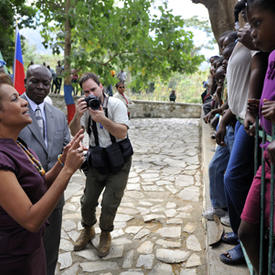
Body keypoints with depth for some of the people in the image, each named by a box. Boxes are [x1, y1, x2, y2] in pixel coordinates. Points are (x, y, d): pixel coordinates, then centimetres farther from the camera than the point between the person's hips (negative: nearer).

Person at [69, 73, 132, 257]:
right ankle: (88, 231, 36)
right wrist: (77, 116, -24)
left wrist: (103, 119, -36)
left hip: (118, 162, -4)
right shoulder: (86, 106, 1)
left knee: (109, 204, -1)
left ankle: (105, 234, 27)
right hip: (96, 161, 4)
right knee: (88, 201, 9)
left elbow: (122, 133, -22)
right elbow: (75, 133, -6)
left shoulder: (116, 105, -13)